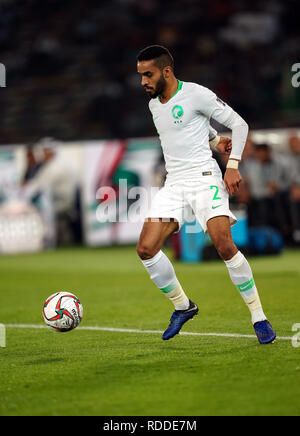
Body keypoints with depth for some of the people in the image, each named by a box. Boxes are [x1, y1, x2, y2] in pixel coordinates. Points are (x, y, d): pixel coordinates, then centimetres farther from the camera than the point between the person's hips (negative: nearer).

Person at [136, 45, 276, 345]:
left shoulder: (196, 94, -7)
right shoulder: (154, 105, 15)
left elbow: (239, 124, -3)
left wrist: (233, 165, -12)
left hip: (204, 178, -7)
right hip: (173, 184, 7)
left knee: (224, 246, -21)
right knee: (145, 249, -8)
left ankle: (259, 317, -9)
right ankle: (182, 306, 12)